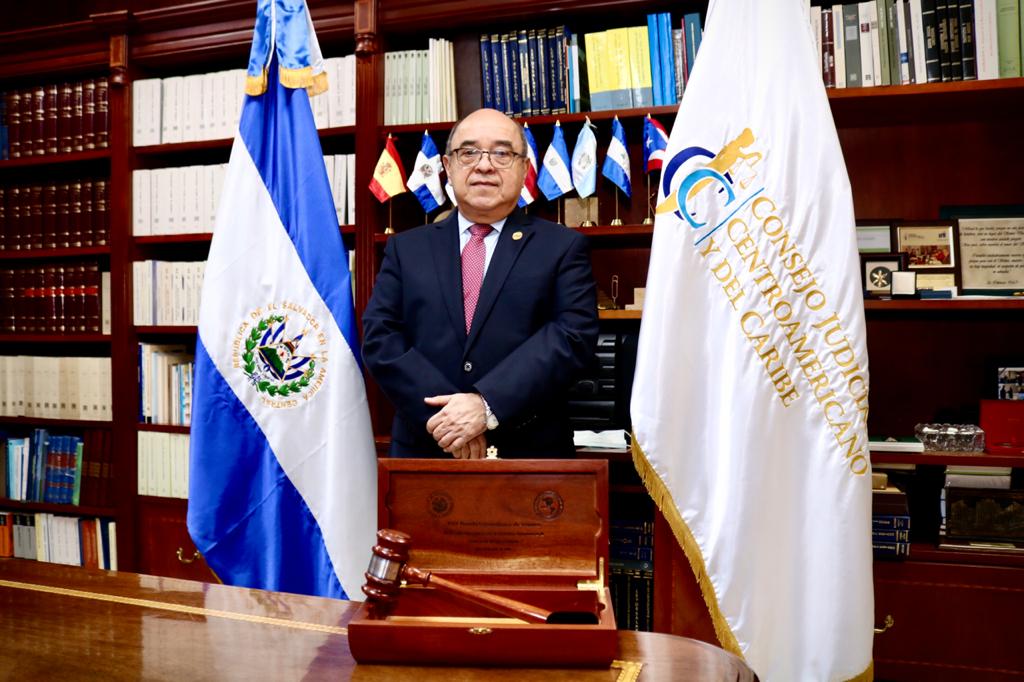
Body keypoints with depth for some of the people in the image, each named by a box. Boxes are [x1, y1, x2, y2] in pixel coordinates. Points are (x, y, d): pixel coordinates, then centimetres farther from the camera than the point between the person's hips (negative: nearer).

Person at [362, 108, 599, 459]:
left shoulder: (563, 247, 1)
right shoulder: (406, 248, 7)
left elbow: (574, 333, -10)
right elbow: (379, 337, -2)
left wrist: (488, 405, -20)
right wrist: (441, 416, -16)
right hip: (424, 449, 2)